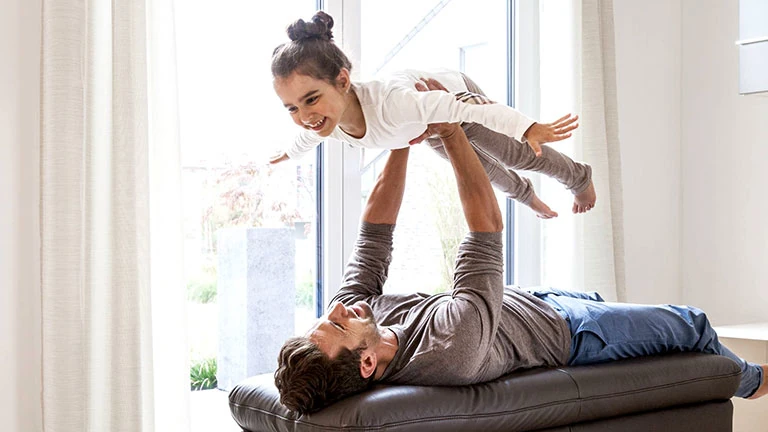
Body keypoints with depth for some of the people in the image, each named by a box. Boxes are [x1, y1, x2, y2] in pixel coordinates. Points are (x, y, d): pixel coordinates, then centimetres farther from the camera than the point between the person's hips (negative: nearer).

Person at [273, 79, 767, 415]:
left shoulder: (354, 307, -28)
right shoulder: (451, 351, -49)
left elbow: (375, 231, -17)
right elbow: (487, 225, -43)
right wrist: (450, 131, -37)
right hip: (565, 334, -7)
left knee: (591, 298, 35)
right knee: (690, 324, 13)